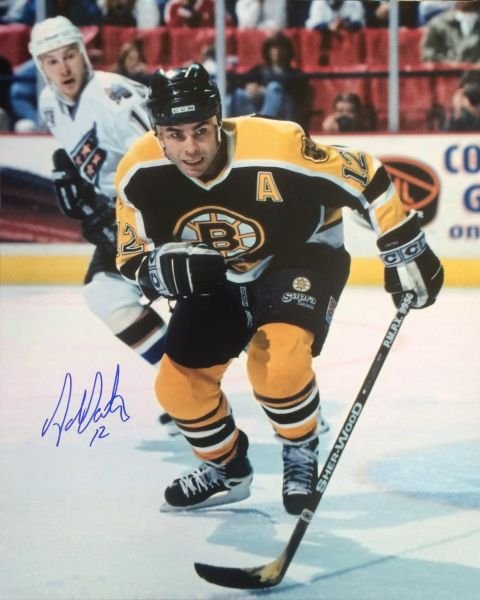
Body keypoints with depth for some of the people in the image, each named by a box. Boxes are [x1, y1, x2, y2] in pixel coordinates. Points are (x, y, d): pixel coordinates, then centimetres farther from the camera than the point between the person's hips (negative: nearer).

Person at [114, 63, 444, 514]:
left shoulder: (276, 148, -35)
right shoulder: (140, 176, -22)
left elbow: (364, 179, -24)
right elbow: (132, 260, -10)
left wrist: (406, 252, -20)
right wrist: (168, 269, -33)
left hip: (303, 255, -5)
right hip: (220, 276, 5)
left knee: (276, 361, -29)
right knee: (177, 384, 0)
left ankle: (301, 453, 1)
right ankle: (226, 469, 29)